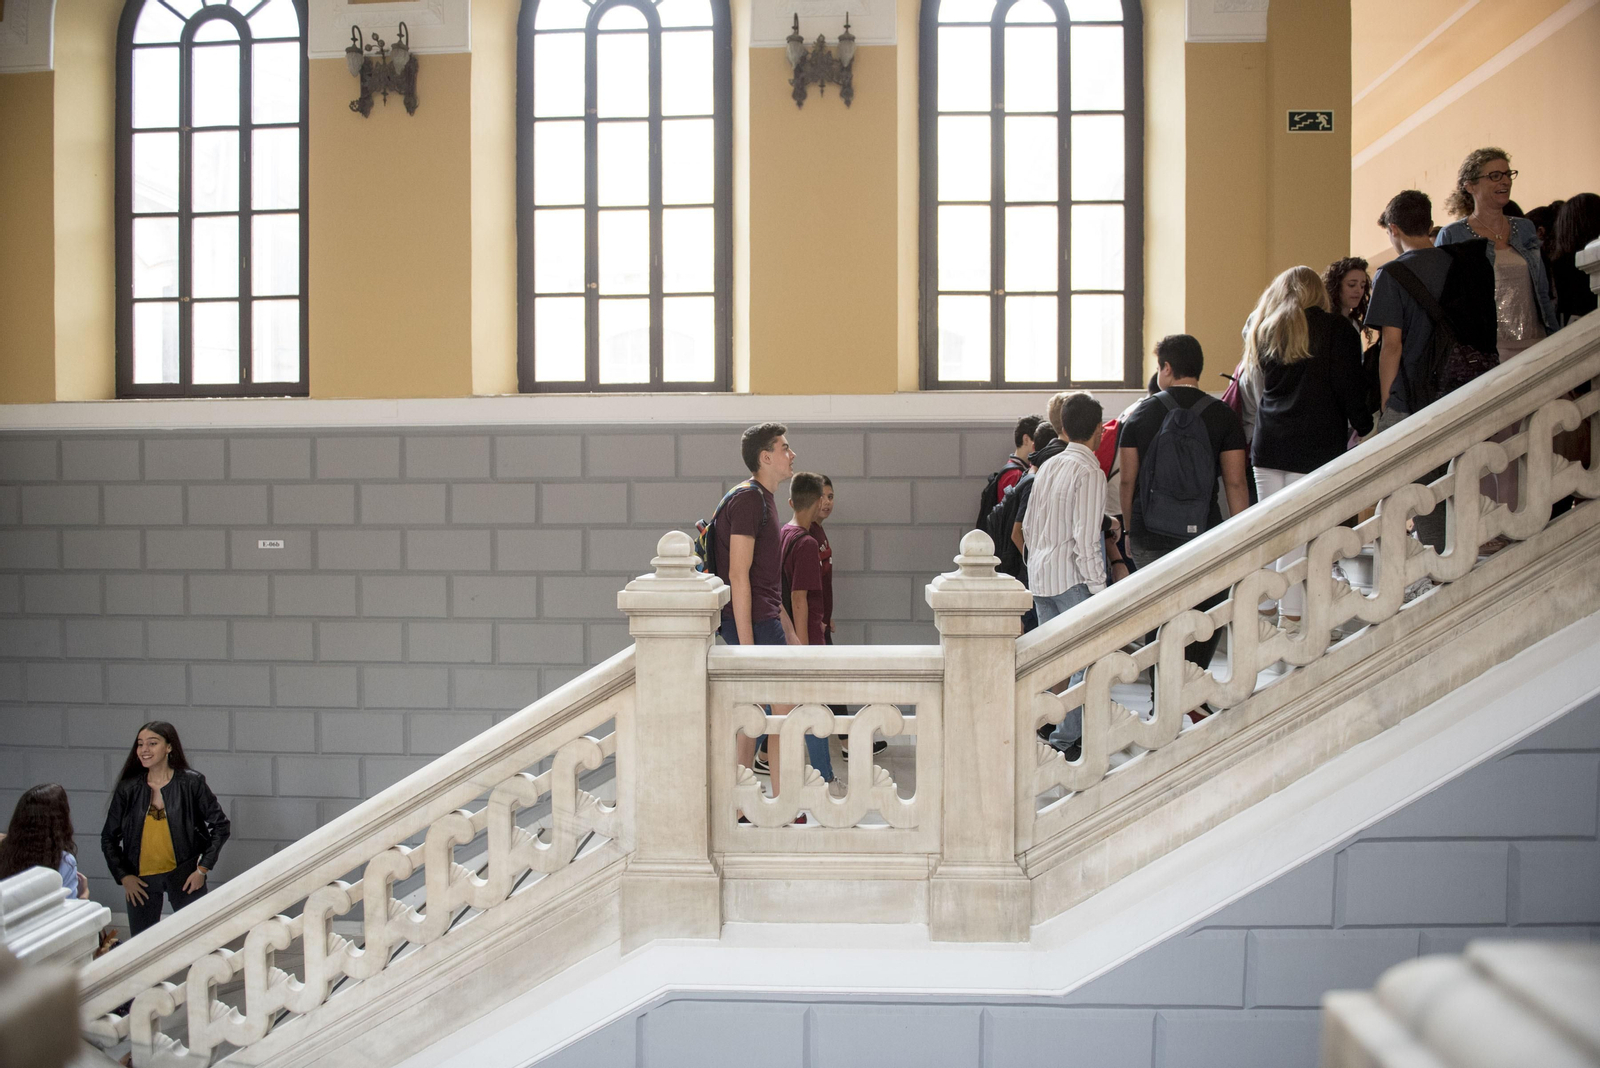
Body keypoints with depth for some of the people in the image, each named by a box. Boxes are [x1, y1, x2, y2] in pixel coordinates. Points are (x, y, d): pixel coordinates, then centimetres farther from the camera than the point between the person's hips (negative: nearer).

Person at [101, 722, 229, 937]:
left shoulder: (191, 783, -6)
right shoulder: (127, 789, 0)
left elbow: (219, 826, 0)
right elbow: (109, 837, 8)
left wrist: (203, 869, -6)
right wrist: (123, 876, -1)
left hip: (184, 876, -2)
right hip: (140, 880, 2)